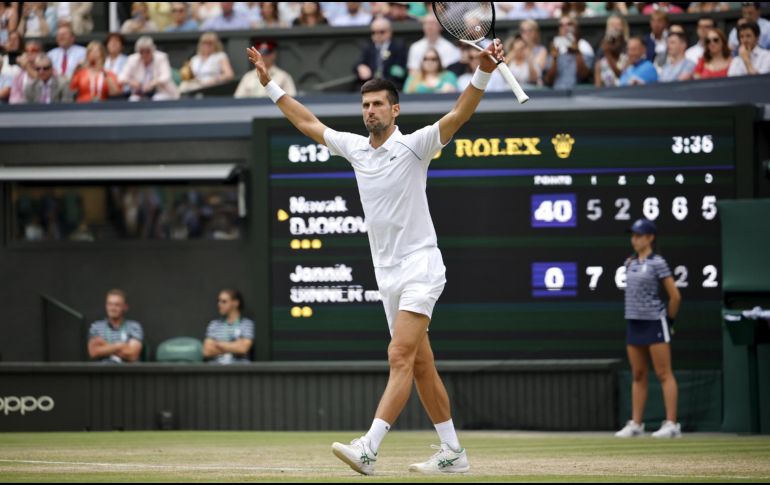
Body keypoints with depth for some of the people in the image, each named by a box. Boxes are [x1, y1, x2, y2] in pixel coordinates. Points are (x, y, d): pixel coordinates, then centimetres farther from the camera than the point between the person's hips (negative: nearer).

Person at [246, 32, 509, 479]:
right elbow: (308, 123, 23)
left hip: (420, 266, -7)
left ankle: (368, 450, -28)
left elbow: (459, 115, -21)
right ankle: (453, 454, 15)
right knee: (421, 366, 9)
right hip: (388, 273, 7)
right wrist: (270, 84, 24)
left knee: (400, 357, -17)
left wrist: (484, 72, -34)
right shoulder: (355, 148, 11)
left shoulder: (414, 146, -8)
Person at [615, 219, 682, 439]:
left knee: (664, 374, -6)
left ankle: (671, 423, -7)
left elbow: (675, 296, -8)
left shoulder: (657, 263, -9)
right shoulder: (630, 263, 11)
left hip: (655, 322, -7)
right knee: (638, 375, 10)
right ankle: (636, 424, 13)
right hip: (634, 322, 7)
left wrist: (668, 320, 1)